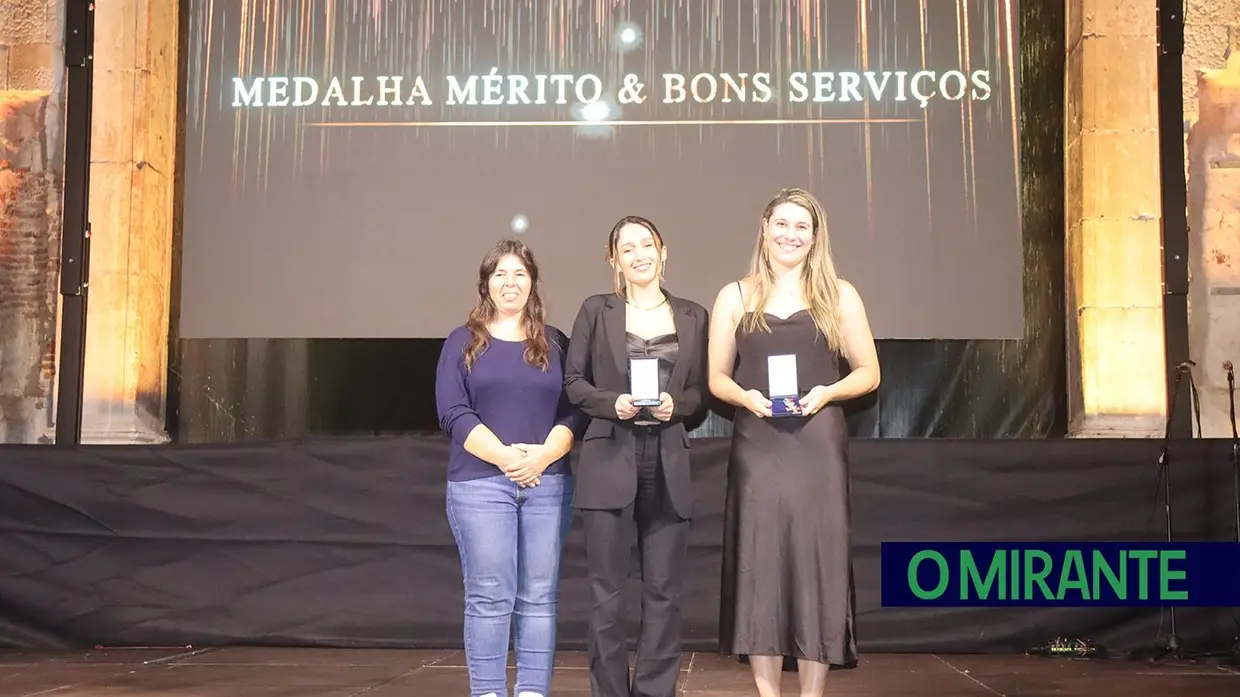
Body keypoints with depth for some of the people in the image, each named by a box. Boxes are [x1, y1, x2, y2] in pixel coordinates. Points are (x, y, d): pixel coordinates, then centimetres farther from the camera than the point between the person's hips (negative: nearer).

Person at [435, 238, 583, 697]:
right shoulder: (463, 342, 7)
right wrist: (504, 456, -14)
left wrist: (544, 455, -13)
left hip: (547, 483, 2)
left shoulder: (555, 344, 13)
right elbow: (453, 413, -2)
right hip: (480, 483, -2)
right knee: (489, 597, -2)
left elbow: (575, 410, 5)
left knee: (539, 596, 3)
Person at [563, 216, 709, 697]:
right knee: (607, 592, 2)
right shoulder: (596, 311, 5)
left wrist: (675, 404, -10)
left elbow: (701, 390, 10)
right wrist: (613, 403, -13)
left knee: (664, 590, 5)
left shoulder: (692, 315, 10)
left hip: (668, 464, 2)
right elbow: (573, 382, 4)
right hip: (610, 461, -2)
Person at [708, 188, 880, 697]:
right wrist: (744, 395, -11)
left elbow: (869, 372, 8)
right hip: (757, 448, 1)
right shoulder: (735, 297, 9)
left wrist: (827, 392, -11)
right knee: (758, 567, 0)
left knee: (816, 566, -1)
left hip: (817, 447, 0)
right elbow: (717, 377, 10)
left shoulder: (839, 296, 7)